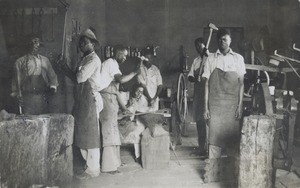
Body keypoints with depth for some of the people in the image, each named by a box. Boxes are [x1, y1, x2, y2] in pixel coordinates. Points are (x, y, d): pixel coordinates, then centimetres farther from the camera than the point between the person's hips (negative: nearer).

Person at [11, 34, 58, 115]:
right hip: (27, 98, -2)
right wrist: (17, 95, 0)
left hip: (43, 99, 2)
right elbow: (17, 80, 8)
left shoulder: (45, 60, 15)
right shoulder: (20, 62, 8)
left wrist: (53, 87, 1)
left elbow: (53, 77, 17)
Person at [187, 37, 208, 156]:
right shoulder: (196, 60, 17)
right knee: (199, 120, 7)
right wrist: (194, 78, -9)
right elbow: (190, 76, 15)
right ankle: (201, 146, 17)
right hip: (198, 94, 5)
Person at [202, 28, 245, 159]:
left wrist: (240, 106, -3)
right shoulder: (211, 58, 7)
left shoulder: (238, 58, 7)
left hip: (232, 104, 0)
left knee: (233, 136, 1)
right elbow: (207, 84, 6)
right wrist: (206, 107, 0)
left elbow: (241, 83, 5)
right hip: (215, 104, 0)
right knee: (214, 135, -3)